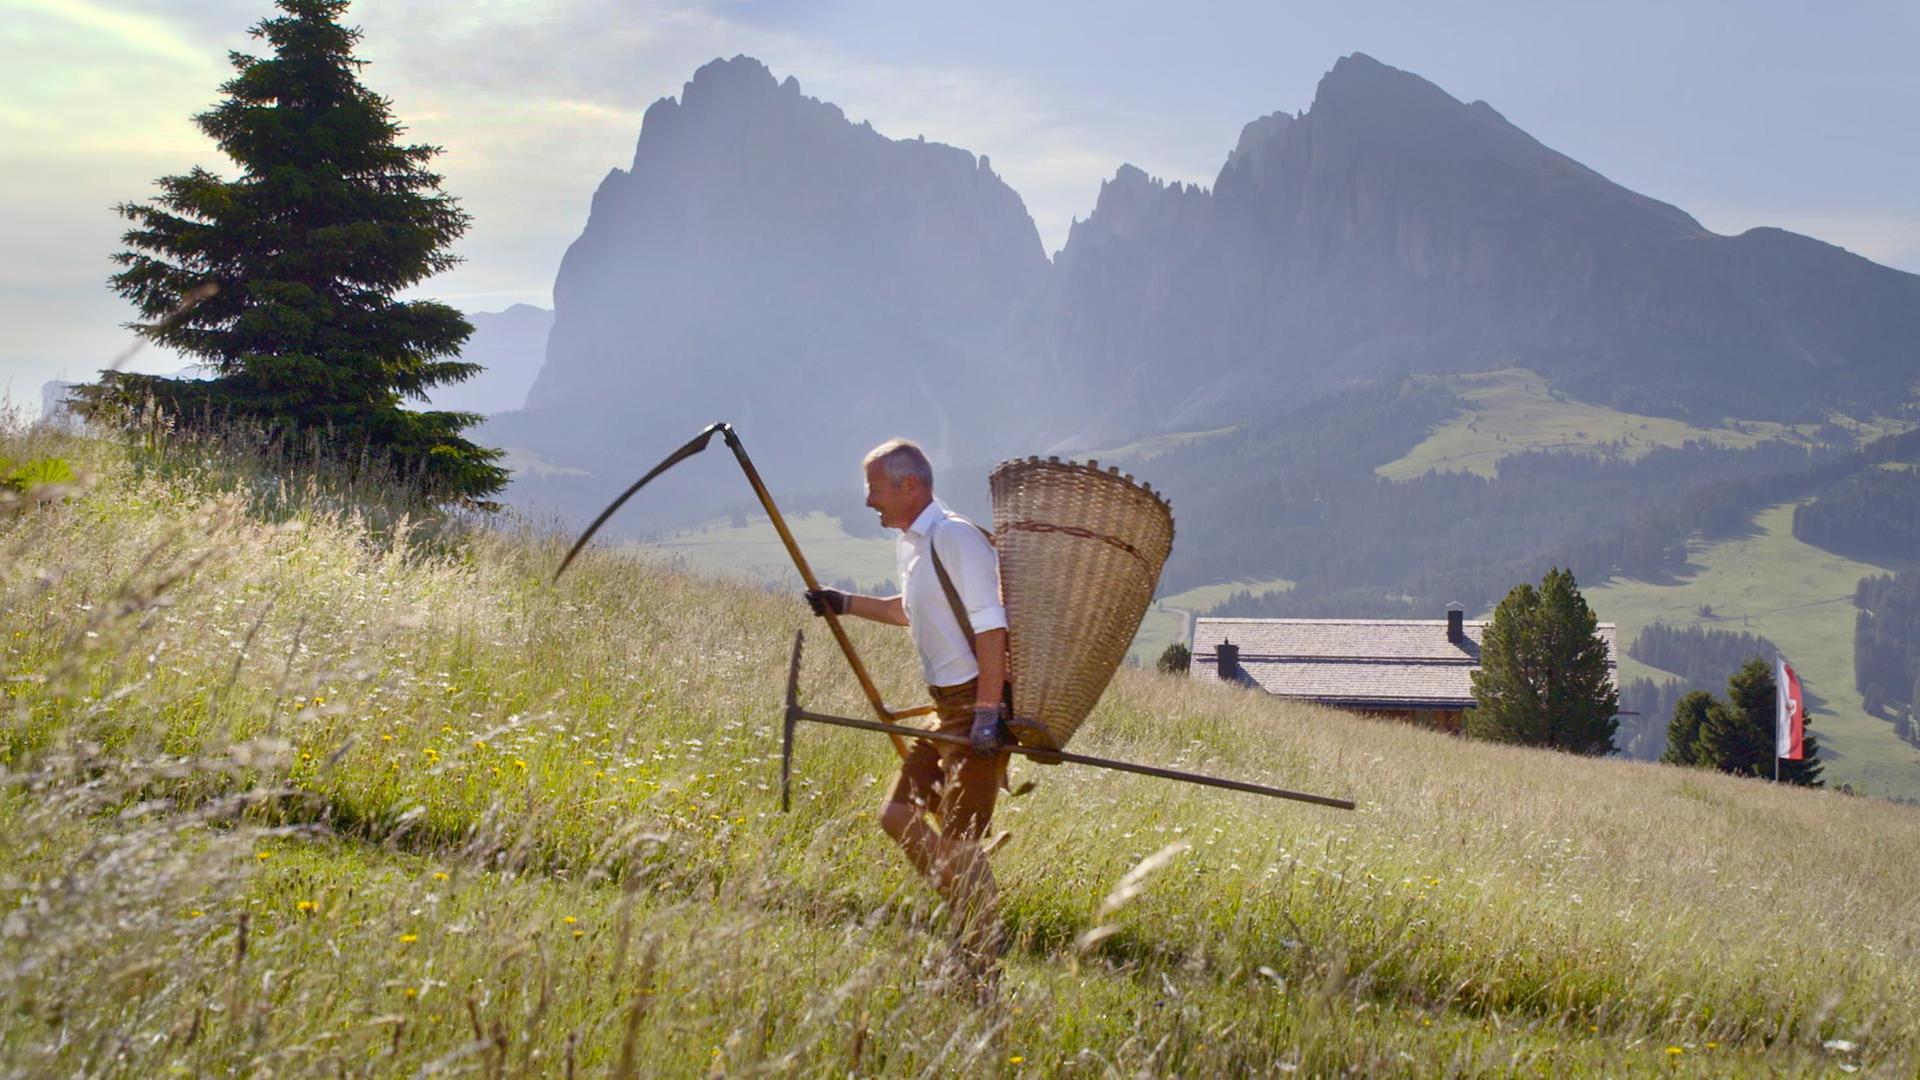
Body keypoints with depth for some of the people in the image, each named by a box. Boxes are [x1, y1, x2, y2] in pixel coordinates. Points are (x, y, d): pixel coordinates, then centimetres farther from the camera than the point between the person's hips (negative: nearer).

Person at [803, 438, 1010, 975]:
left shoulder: (954, 538, -16)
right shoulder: (909, 543, 14)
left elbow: (990, 628, -22)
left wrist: (987, 713, -26)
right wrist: (847, 604, 23)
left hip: (979, 705, -10)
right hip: (949, 707, 10)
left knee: (957, 835, -9)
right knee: (899, 813, 9)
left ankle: (985, 965, 1)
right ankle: (974, 923, 17)